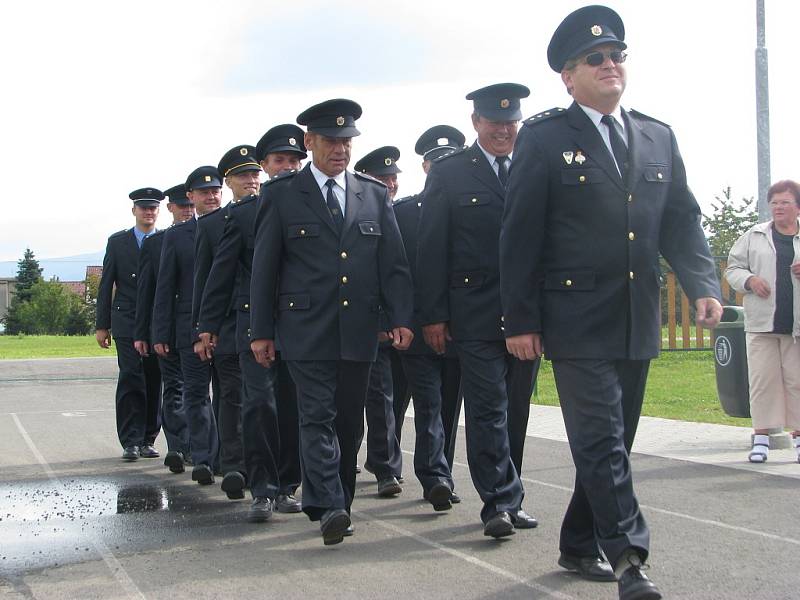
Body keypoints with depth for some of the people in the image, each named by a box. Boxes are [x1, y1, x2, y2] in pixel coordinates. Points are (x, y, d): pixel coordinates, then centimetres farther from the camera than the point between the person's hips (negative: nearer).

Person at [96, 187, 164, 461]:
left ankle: (147, 440, 12)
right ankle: (130, 441, -4)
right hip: (127, 324, -1)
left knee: (154, 383, 2)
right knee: (131, 380, -8)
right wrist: (102, 325, 3)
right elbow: (106, 285, 8)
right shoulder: (118, 242, 9)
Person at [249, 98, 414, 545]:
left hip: (359, 331, 3)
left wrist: (402, 318, -3)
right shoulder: (282, 195, 3)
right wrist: (262, 332, 0)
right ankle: (330, 508, -13)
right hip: (308, 330, -3)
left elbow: (394, 262, 9)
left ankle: (337, 506, 18)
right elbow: (264, 268, 3)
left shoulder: (375, 195, 11)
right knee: (318, 418, -9)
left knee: (349, 422, 8)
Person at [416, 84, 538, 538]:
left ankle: (505, 500, 22)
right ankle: (501, 501, -1)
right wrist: (432, 314, -6)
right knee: (488, 409, -5)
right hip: (476, 312, -3)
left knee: (515, 410, 11)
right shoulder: (449, 172, 2)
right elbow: (432, 249, -1)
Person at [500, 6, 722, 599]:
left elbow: (682, 222, 12)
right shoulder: (544, 137, -3)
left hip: (638, 322, 6)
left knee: (613, 441, 13)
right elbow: (520, 235, -5)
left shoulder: (658, 137, 12)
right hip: (578, 321, -5)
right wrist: (520, 320, -8)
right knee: (602, 440, -10)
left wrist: (703, 284, -5)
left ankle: (580, 544, 27)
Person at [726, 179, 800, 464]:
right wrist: (750, 280, -9)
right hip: (762, 323, 0)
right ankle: (761, 438, 3)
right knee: (763, 379, -1)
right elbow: (733, 268, 11)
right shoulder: (754, 236, 10)